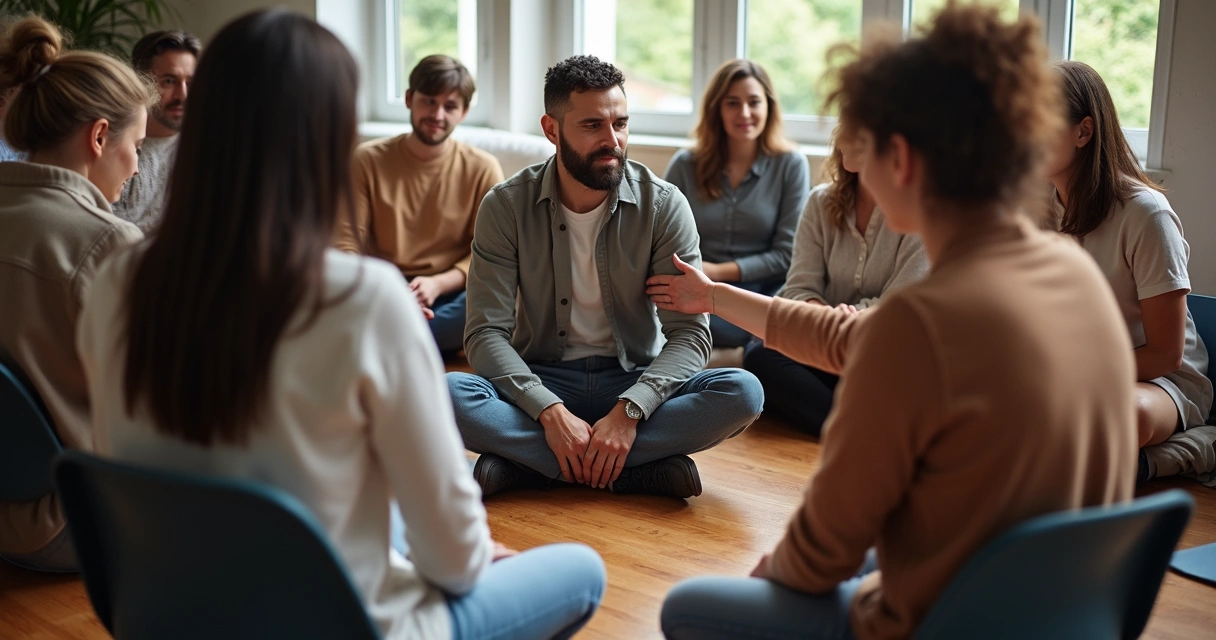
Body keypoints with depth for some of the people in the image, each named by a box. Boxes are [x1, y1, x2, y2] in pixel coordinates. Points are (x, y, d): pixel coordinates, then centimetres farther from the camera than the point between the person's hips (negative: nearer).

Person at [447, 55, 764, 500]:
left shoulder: (664, 205, -7)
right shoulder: (505, 207, -7)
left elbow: (689, 333, -12)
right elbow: (486, 333, -12)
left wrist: (628, 412, -28)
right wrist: (551, 412, -29)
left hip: (634, 382, 1)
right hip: (541, 382, -1)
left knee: (742, 393, -27)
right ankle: (631, 472, -28)